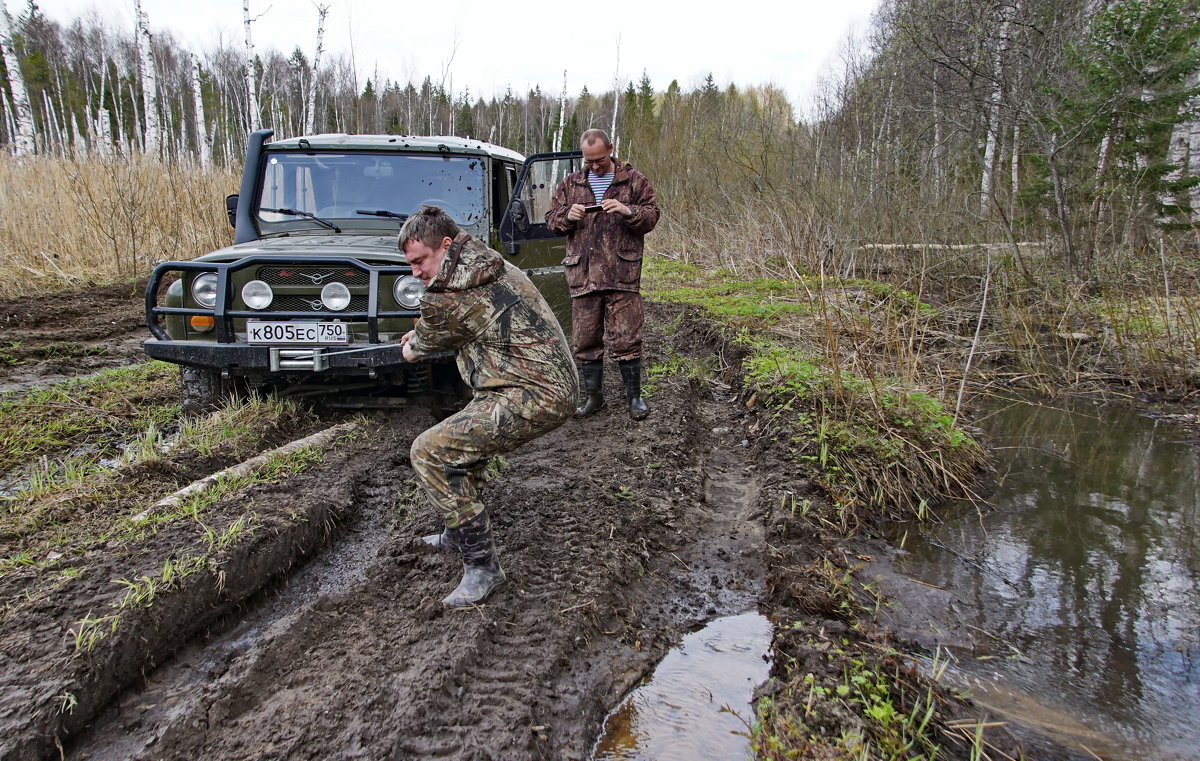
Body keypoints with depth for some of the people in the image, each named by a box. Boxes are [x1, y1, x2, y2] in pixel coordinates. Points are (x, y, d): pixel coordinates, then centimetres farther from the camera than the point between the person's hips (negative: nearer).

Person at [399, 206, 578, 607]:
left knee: (429, 452, -10)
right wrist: (424, 336, 22)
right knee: (462, 437, 28)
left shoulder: (447, 296, -16)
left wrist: (414, 346, 28)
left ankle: (482, 564, -6)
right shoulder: (492, 265, 13)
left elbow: (415, 350, 6)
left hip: (534, 397, -11)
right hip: (557, 386, 11)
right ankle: (461, 532, 42)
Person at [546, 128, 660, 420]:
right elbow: (551, 219, 14)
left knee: (626, 340, -3)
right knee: (585, 339, 8)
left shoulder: (634, 180, 7)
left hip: (622, 275, -3)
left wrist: (628, 211, -16)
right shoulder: (570, 183, 14)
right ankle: (594, 395, 22)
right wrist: (567, 216, -8)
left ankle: (634, 396, 12)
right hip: (582, 274, 3)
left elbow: (651, 216, 3)